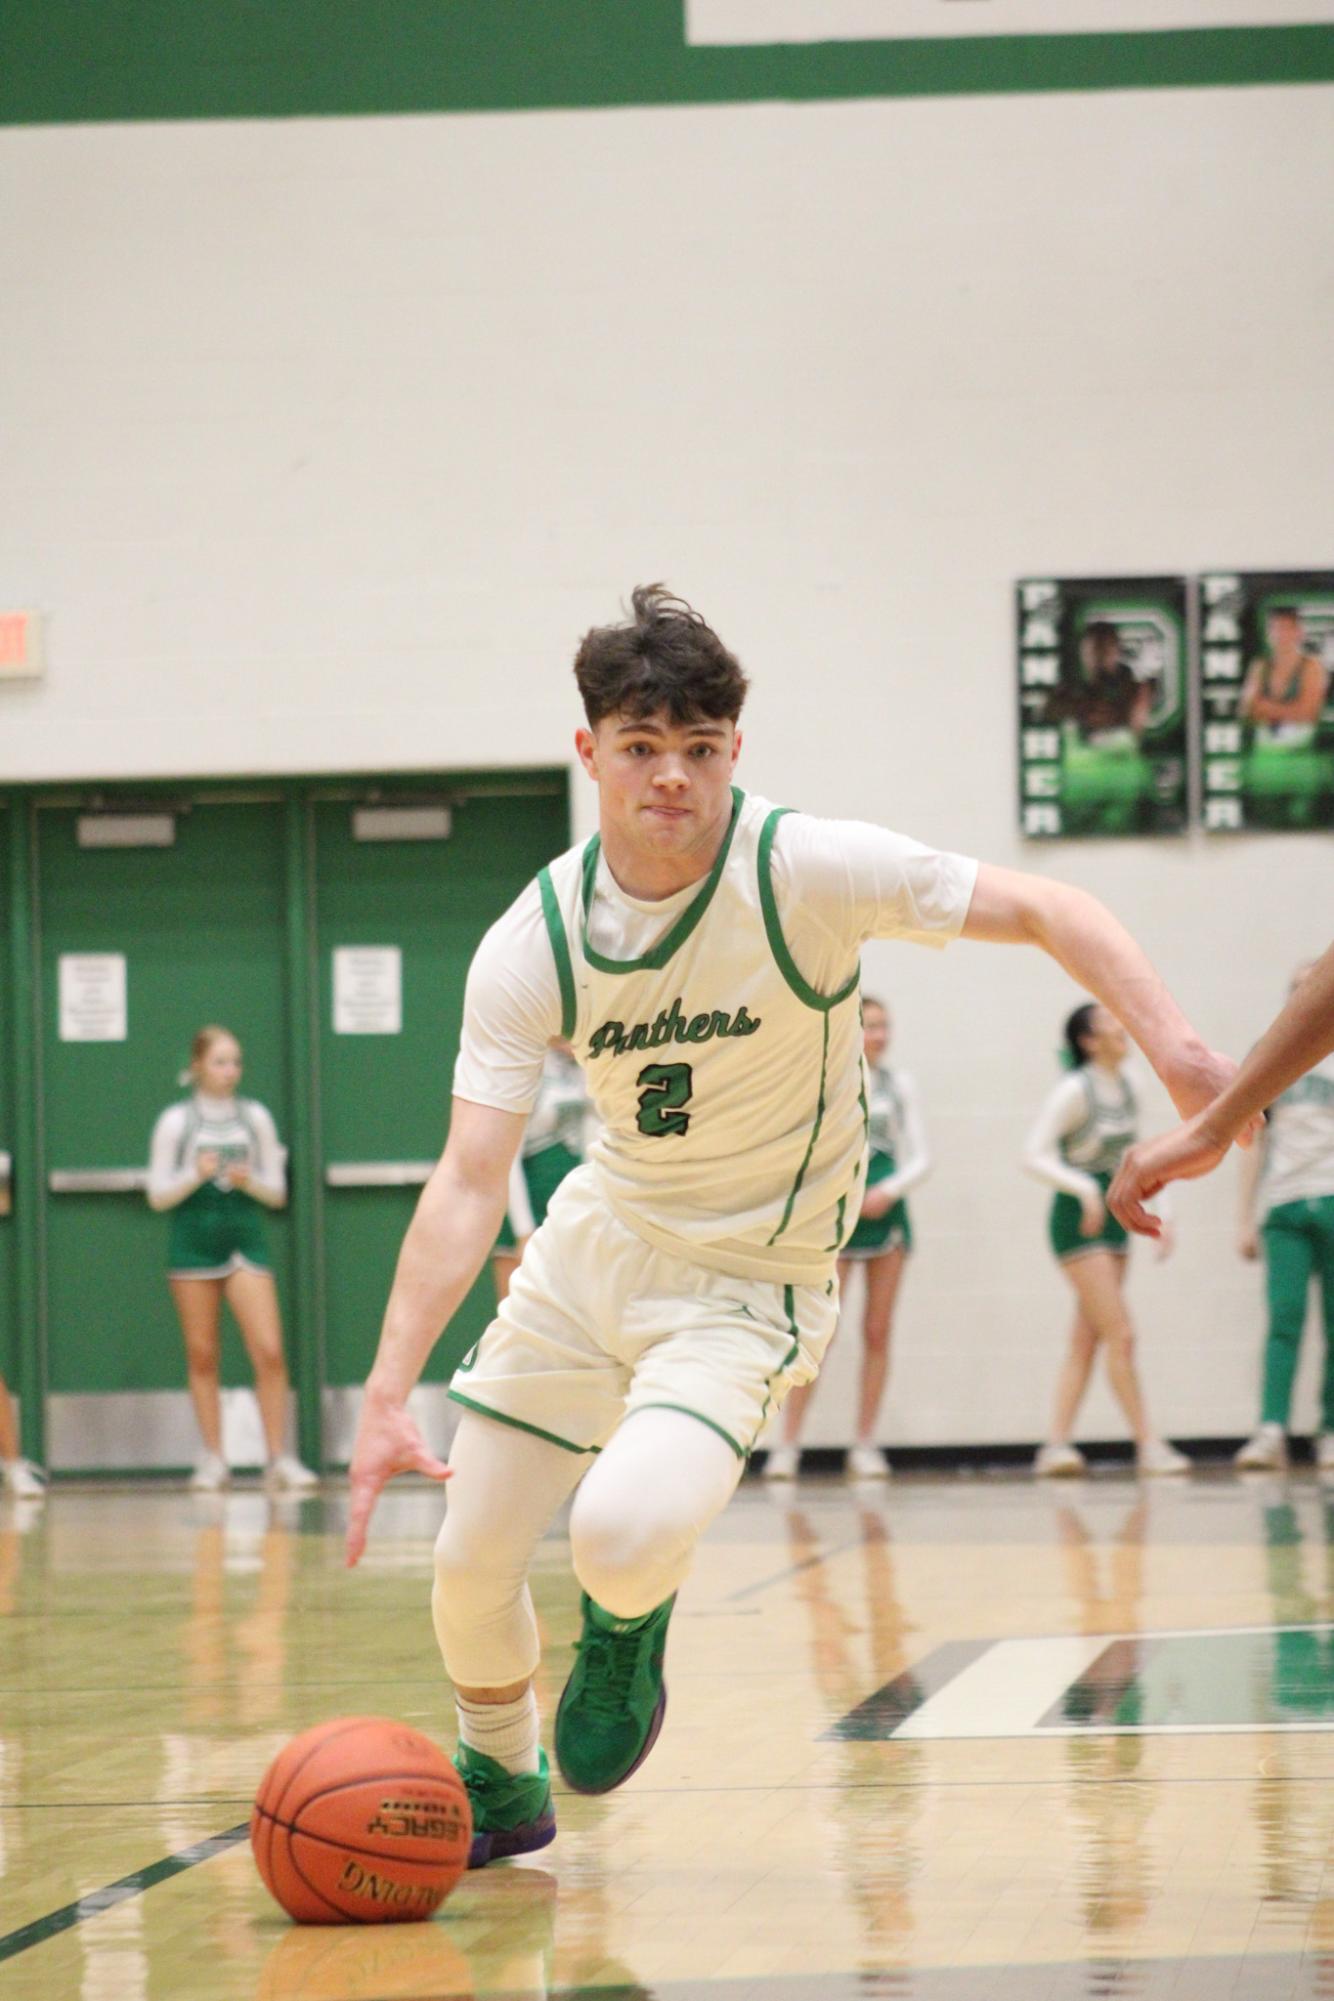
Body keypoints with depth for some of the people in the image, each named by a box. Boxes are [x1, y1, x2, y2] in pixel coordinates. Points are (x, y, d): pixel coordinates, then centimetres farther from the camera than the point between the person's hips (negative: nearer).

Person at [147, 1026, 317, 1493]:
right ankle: (212, 1459, 9)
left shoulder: (255, 1117, 7)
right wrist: (195, 1175, -14)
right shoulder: (176, 1121, 3)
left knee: (269, 1350, -11)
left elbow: (277, 1191, 10)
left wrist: (249, 1181, -10)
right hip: (194, 1240, -1)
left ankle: (278, 1457, -7)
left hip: (245, 1238, 1)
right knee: (201, 1355, 2)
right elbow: (157, 1194, 2)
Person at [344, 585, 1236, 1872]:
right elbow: (470, 1180, -16)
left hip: (747, 1282, -4)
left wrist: (1174, 1048, -32)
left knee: (623, 1535, -29)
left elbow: (1044, 912, -16)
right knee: (468, 1570, 5)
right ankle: (499, 1784, 38)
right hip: (596, 1244, 4)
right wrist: (387, 1394, -25)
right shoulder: (532, 946, -13)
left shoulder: (808, 872, -20)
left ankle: (629, 1626, 11)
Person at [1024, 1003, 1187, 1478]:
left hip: (1113, 1219, 8)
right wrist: (1084, 1188, -26)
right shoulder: (1076, 1090, -12)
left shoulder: (1126, 1088, 9)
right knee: (1120, 1335, -11)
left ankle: (1056, 1446, 6)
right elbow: (1035, 1154, -15)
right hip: (1079, 1221, -8)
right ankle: (1148, 1445, -10)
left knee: (1086, 1341, 5)